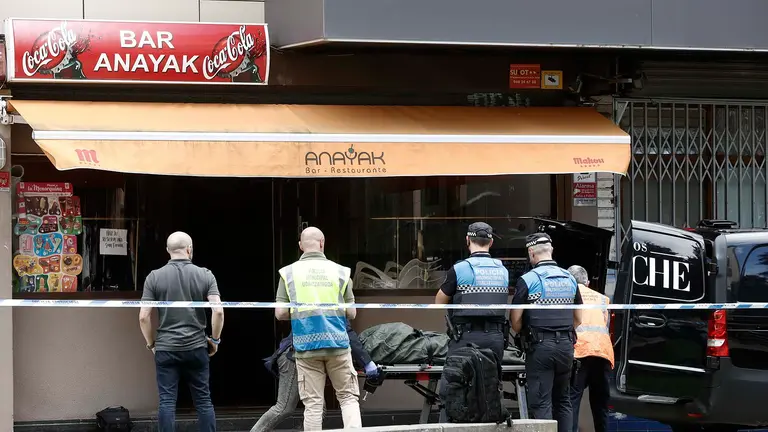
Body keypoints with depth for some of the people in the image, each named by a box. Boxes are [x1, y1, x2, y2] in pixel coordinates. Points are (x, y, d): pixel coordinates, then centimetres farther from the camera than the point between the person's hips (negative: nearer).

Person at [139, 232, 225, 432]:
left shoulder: (154, 277, -1)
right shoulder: (205, 275, -1)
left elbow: (143, 317, -5)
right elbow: (218, 311, -10)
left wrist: (151, 343, 10)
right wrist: (215, 339, 5)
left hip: (165, 348, 0)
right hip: (196, 347, 0)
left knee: (167, 402, 0)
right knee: (203, 401, 7)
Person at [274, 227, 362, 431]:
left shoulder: (289, 273, 1)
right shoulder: (339, 271, 2)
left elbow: (280, 313, -1)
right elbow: (351, 313, 3)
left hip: (306, 346, 0)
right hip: (337, 344, 0)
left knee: (313, 403, 4)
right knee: (348, 397, 7)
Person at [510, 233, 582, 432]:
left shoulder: (527, 280, -8)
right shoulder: (570, 279, 11)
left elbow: (515, 319, -8)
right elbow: (578, 318, 17)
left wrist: (523, 335, 10)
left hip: (540, 348, -5)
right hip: (566, 345, 5)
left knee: (541, 401, -6)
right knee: (563, 399, 13)